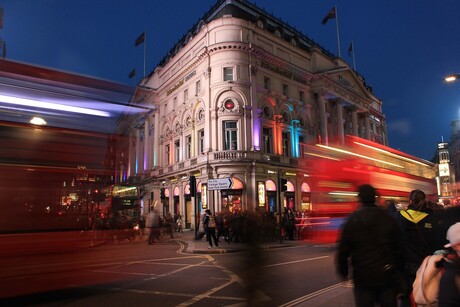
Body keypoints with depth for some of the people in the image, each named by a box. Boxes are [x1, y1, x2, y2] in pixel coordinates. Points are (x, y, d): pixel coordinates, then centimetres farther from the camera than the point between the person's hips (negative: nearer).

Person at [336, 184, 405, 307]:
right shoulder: (388, 219, -2)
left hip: (363, 276, -2)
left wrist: (343, 272, 4)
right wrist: (399, 271, 9)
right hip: (387, 275, 2)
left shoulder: (352, 220, -8)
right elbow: (398, 247, 0)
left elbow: (343, 249, -7)